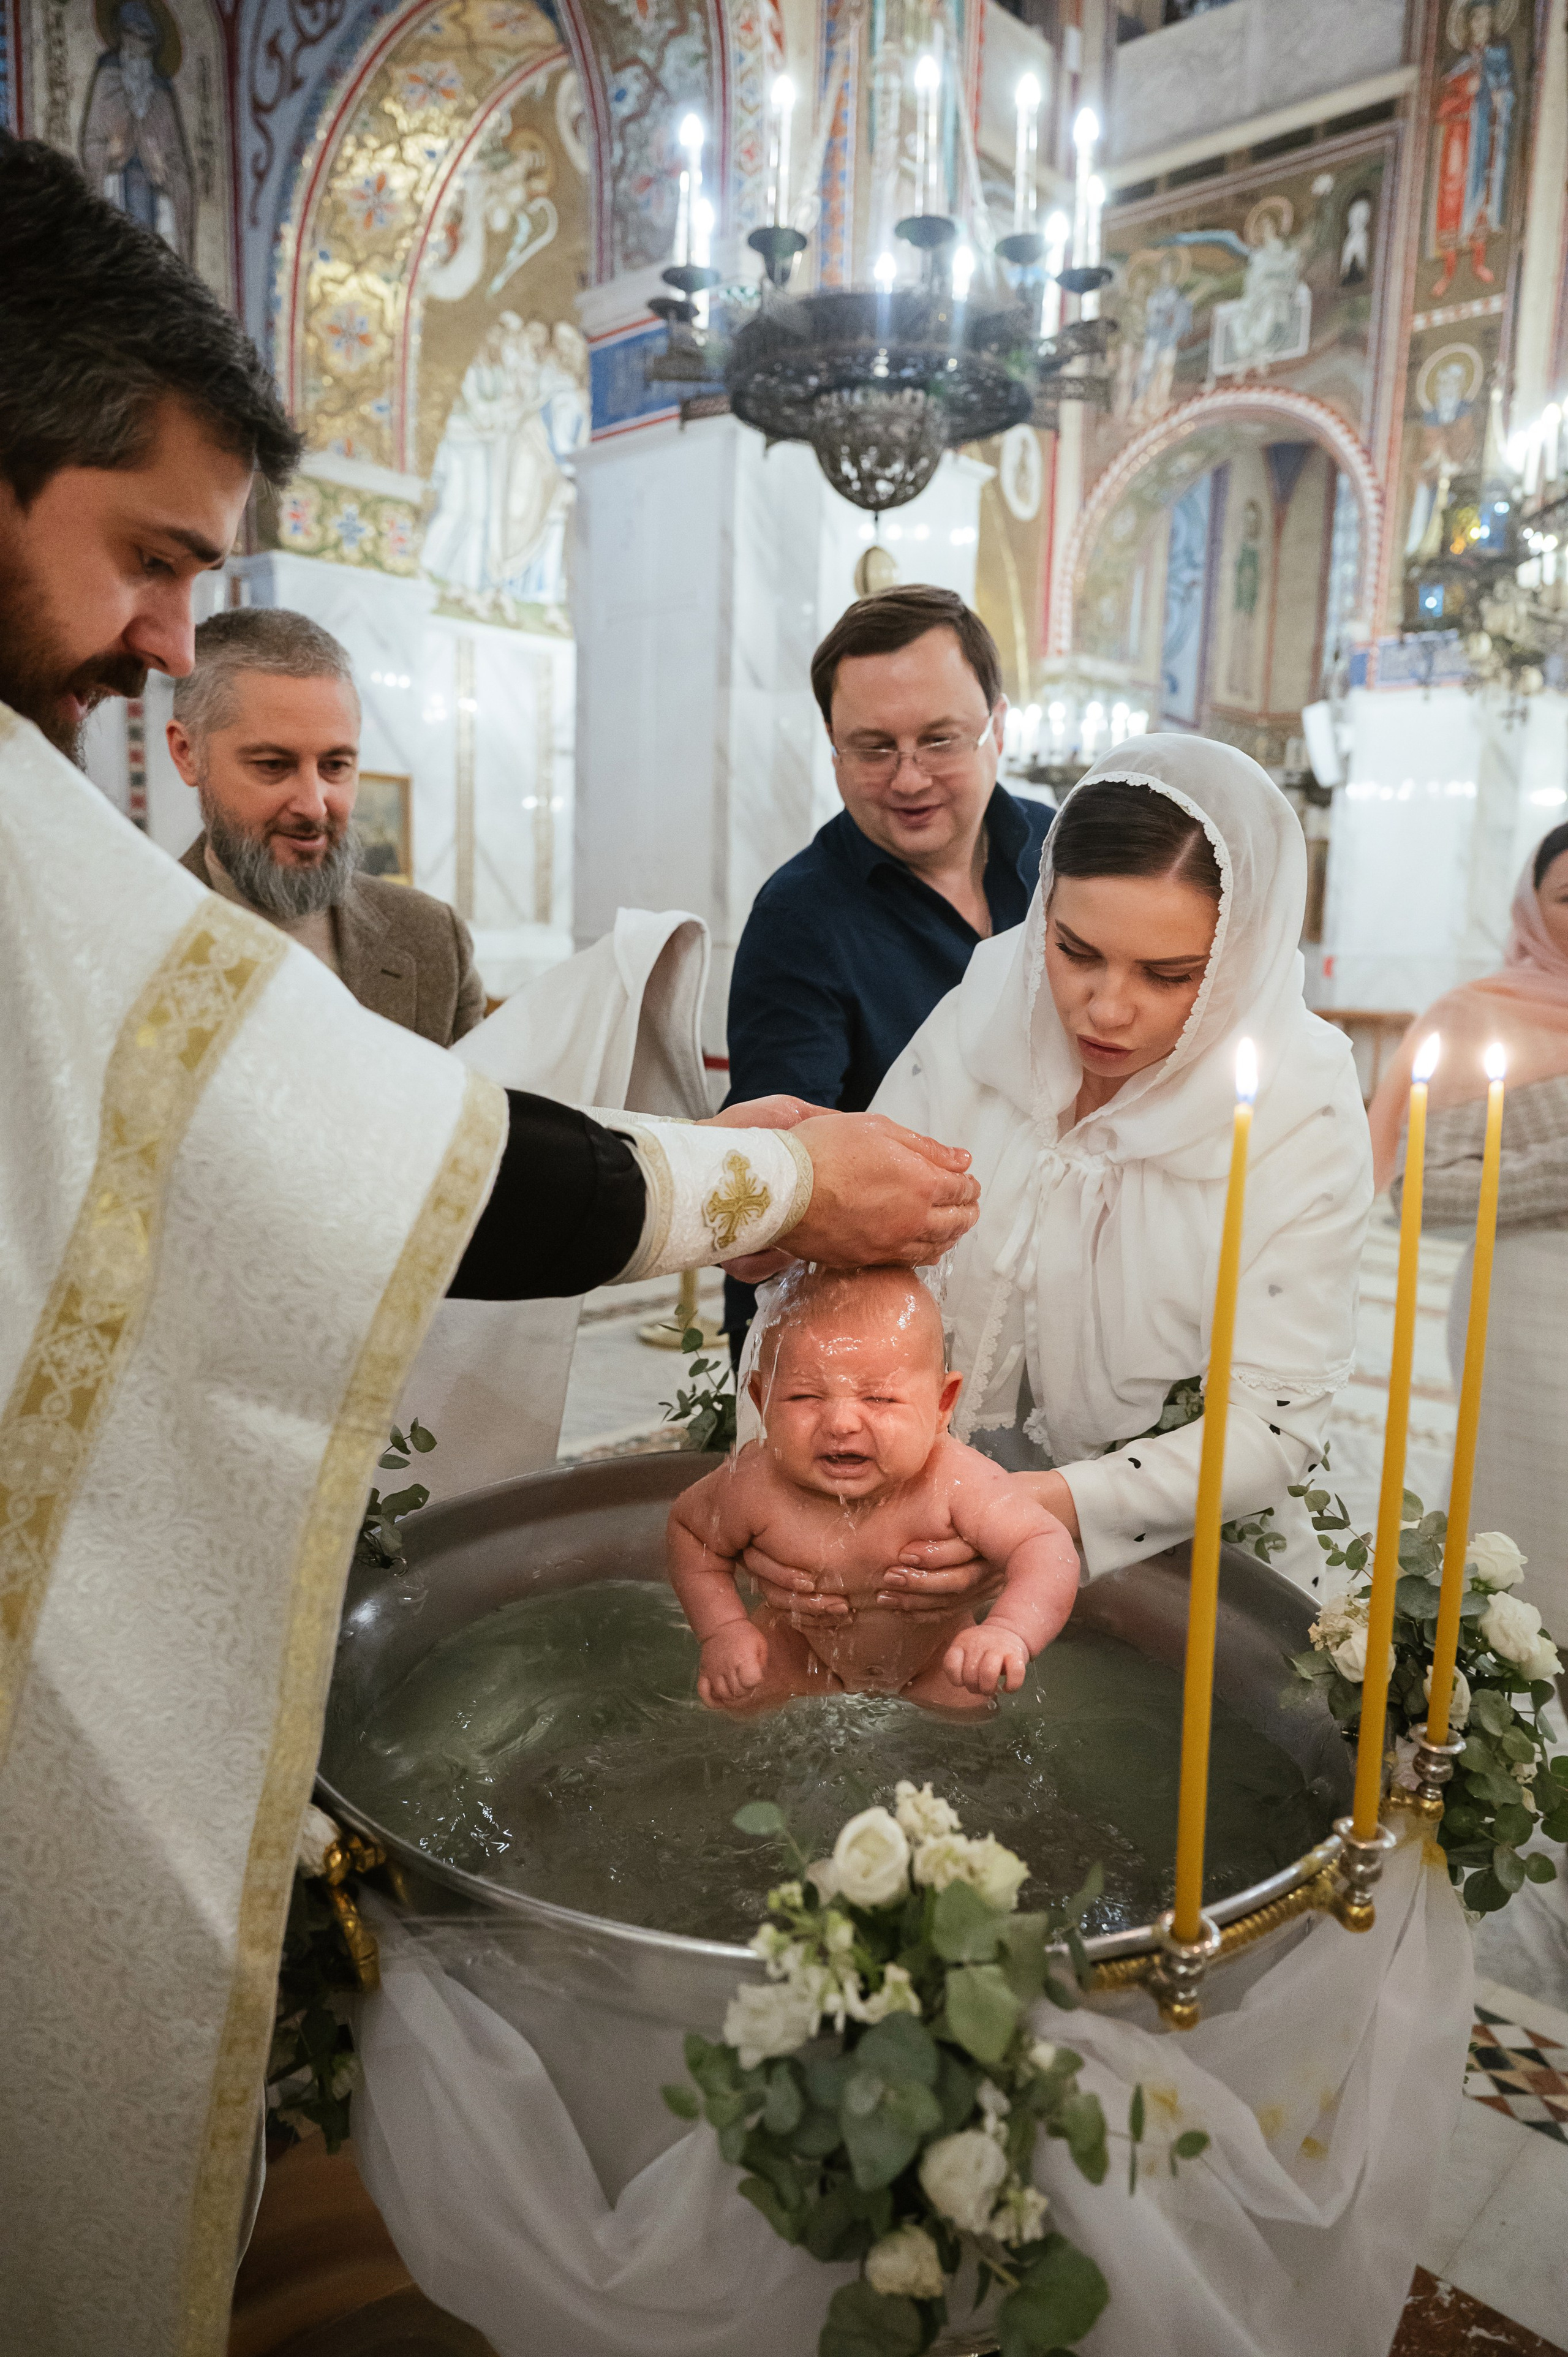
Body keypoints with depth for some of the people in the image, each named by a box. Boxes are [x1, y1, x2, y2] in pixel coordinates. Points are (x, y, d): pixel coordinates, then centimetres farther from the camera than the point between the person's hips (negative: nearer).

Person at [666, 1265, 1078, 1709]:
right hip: (805, 1645, 1)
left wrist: (1009, 1633, -61)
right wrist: (724, 1629, -20)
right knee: (730, 1701, -5)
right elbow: (690, 1527, -12)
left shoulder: (955, 1482, -40)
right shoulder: (756, 1486, -33)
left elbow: (1048, 1549, -41)